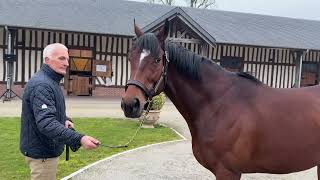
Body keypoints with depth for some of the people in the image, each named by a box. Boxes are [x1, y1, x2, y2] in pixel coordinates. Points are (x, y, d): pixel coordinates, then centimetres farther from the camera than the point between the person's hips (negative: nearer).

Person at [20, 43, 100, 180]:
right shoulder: (41, 85, -24)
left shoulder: (51, 81, 10)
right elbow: (46, 123, -35)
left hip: (46, 148, 10)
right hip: (42, 153, -10)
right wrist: (79, 139, -44)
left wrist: (65, 120, -1)